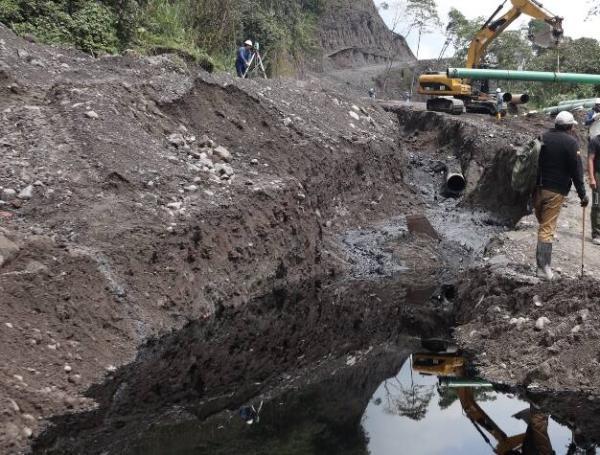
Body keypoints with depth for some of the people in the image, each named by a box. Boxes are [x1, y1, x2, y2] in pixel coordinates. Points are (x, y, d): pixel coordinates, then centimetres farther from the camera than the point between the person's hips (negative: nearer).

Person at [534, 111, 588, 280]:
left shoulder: (543, 138, 8)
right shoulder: (571, 142, -8)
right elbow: (576, 171, -9)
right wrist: (582, 195, -3)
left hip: (537, 188, 5)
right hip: (555, 191, -5)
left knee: (542, 224, 17)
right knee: (547, 228, -5)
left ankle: (543, 262, 19)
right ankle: (543, 268, -6)